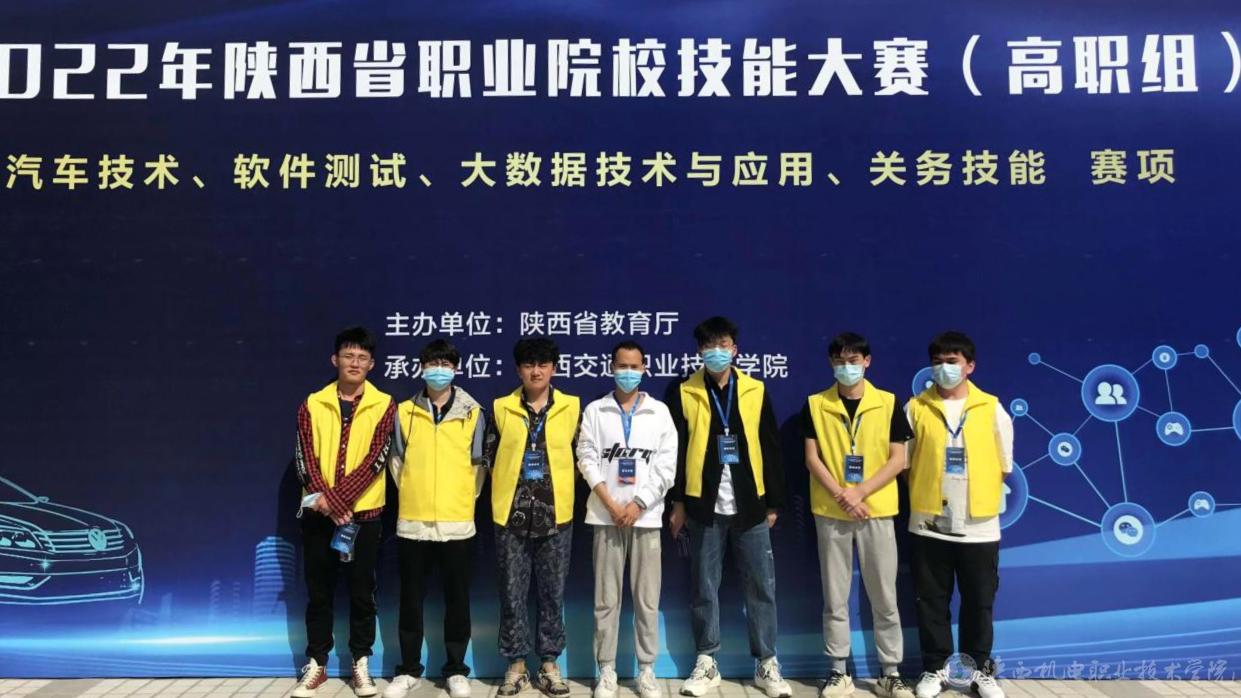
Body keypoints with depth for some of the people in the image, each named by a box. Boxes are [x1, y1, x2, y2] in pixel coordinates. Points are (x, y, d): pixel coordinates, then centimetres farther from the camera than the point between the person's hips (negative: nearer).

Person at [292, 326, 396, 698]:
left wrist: (336, 498, -18)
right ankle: (316, 664, 21)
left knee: (362, 592, 6)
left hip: (364, 513, -1)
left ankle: (361, 664, 19)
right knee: (318, 593, 9)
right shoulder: (312, 405, 5)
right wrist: (327, 502, -15)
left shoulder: (384, 405, -1)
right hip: (319, 513, 2)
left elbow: (375, 459, -10)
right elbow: (305, 459, -3)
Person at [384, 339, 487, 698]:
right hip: (412, 522, 1)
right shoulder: (404, 412, 4)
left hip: (457, 523, -1)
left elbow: (479, 463, 7)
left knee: (457, 599, 7)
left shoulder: (472, 413, 1)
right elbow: (396, 460, 10)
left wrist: (465, 498, 5)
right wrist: (411, 494, 7)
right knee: (411, 599, 9)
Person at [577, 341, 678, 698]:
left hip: (646, 515, 0)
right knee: (606, 598, 4)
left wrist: (638, 504, -8)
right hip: (607, 515, 0)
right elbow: (587, 460, -1)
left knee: (647, 598, 4)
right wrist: (612, 505, -10)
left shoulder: (659, 411, 6)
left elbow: (667, 465, 0)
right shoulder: (595, 410, 5)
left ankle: (646, 669, 15)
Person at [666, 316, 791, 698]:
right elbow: (674, 450, 2)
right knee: (704, 588, 6)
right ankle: (706, 663, 19)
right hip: (704, 507, -1)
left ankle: (767, 664, 18)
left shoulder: (755, 391, 5)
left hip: (750, 506, 1)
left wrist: (774, 502, 5)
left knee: (762, 586, 5)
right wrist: (677, 502, -1)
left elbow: (771, 449, 6)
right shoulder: (683, 393, 1)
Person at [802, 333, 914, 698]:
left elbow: (897, 460, -2)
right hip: (830, 512, 0)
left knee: (884, 596, 5)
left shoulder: (888, 404, 1)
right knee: (835, 597, 6)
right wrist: (841, 496, -13)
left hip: (877, 510, 0)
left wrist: (859, 492, -12)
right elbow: (812, 458, -1)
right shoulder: (815, 405, 2)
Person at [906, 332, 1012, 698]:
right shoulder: (916, 408, -1)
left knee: (979, 602, 10)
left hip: (980, 525, 0)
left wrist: (982, 497, 6)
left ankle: (980, 668, 27)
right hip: (929, 524, 0)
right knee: (931, 601, 8)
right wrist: (923, 494, 1)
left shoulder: (991, 408, 0)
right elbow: (904, 461, 4)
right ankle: (935, 668, 23)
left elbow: (1004, 465, 7)